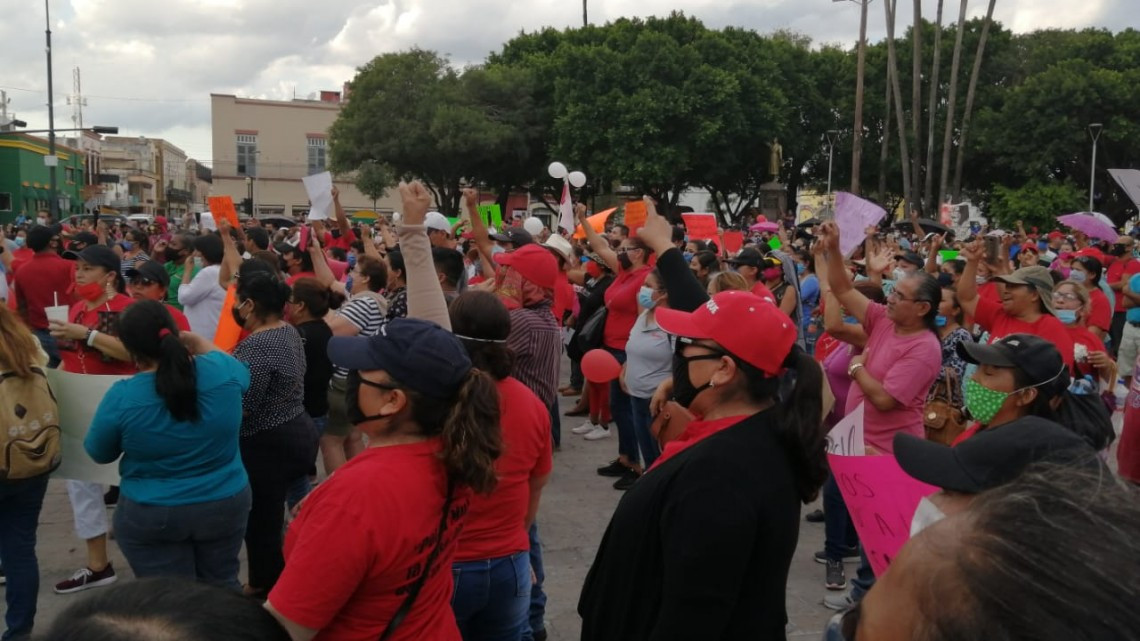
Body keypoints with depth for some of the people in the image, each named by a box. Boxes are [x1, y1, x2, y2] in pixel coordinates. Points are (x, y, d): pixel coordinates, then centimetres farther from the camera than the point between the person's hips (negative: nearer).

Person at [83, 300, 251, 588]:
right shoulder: (222, 371, -14)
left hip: (151, 517, -2)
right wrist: (199, 342, 20)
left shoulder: (121, 397, -18)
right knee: (223, 588, 20)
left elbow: (99, 454, 0)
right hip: (226, 505, 3)